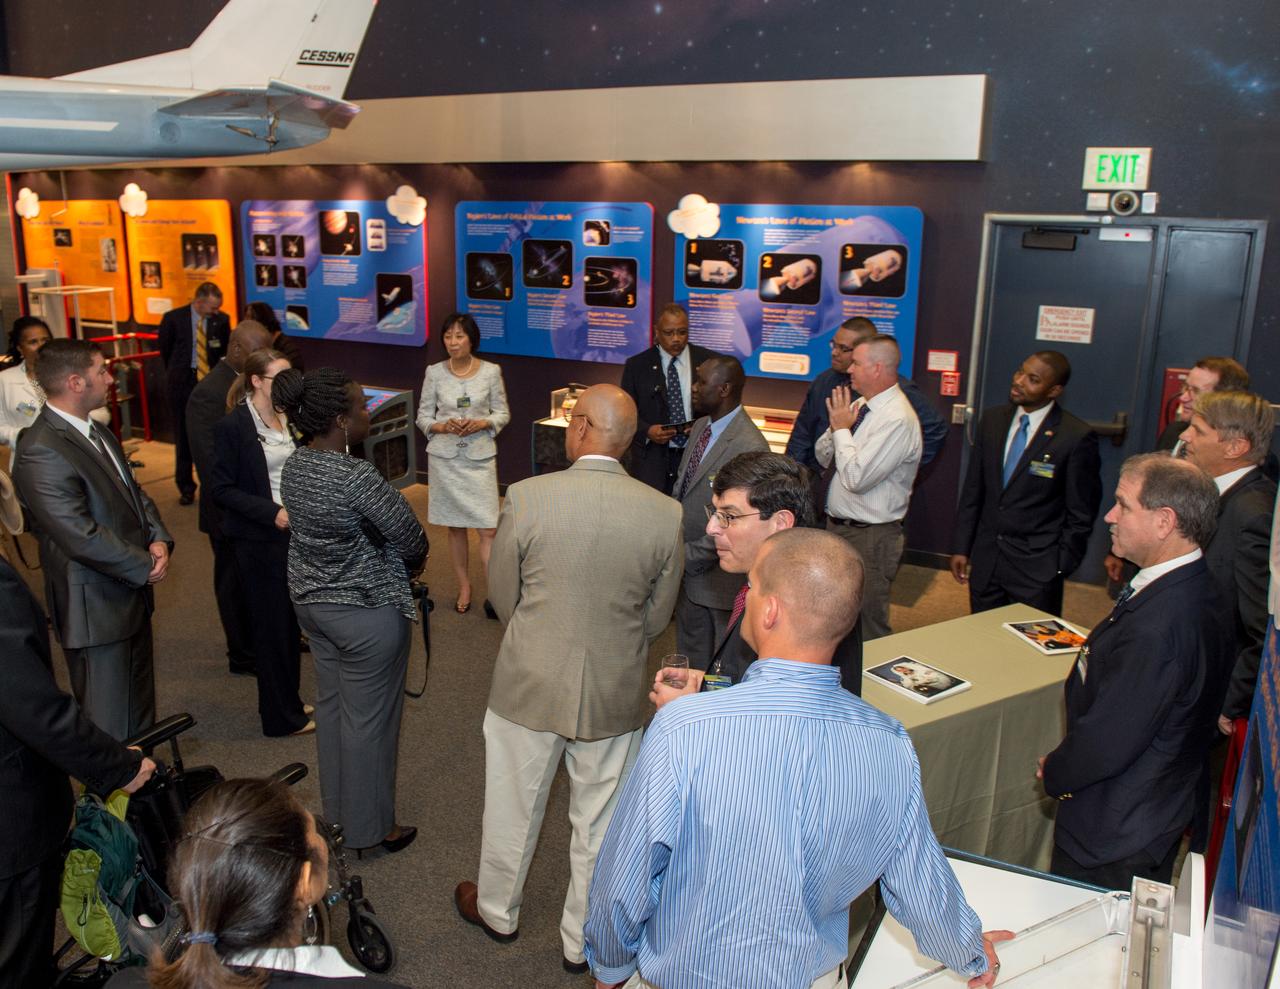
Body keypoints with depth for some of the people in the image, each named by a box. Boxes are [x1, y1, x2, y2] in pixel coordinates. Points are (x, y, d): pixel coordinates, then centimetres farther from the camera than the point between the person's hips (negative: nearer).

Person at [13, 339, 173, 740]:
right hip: (95, 606, -9)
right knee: (109, 719, 4)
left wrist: (158, 538, -4)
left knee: (139, 698, 23)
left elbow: (132, 491, 14)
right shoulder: (41, 452, -23)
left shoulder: (96, 432, 7)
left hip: (132, 590, 9)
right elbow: (80, 536, -26)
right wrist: (144, 566, -15)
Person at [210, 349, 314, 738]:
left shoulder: (289, 418, 5)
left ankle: (288, 701, 30)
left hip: (294, 531, 6)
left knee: (292, 621, 14)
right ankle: (281, 717, 18)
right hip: (259, 540, -6)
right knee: (271, 624, 4)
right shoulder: (232, 426, -13)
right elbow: (220, 488, -12)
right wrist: (272, 512, -21)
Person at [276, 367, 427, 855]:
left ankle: (337, 806, 41)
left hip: (310, 599, 9)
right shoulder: (357, 477, -28)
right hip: (365, 611, -8)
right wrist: (410, 563, 4)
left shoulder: (293, 466, -3)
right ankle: (371, 826, 23)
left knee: (331, 702, 22)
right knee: (368, 718, 7)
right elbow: (411, 540, -20)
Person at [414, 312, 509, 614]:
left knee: (487, 529, -7)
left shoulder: (491, 371, -3)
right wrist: (443, 426, -15)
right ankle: (464, 587, 25)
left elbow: (502, 412, 5)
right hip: (445, 458, 1)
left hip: (480, 457, -1)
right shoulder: (434, 373, 0)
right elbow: (423, 416, 5)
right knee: (455, 528, 10)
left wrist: (481, 424, -14)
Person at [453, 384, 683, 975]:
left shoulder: (526, 497, -18)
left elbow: (501, 594, -5)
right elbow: (657, 617, -2)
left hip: (529, 683, -1)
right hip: (615, 694, 1)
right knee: (599, 822, 19)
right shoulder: (665, 515, -13)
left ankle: (497, 911, 46)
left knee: (513, 806, 23)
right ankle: (583, 941, 38)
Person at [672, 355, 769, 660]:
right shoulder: (700, 427, 4)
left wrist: (690, 556, -18)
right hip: (686, 567, 8)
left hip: (719, 576, -8)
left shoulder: (750, 446, -24)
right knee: (690, 652, 23)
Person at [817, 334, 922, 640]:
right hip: (837, 524, 9)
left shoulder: (898, 420, -21)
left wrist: (841, 428, -15)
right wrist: (837, 427, -9)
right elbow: (821, 456, 11)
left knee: (867, 626, 3)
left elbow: (856, 478, -27)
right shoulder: (859, 405, 6)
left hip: (870, 537, -9)